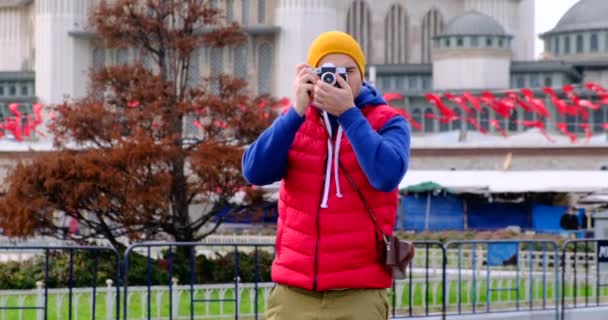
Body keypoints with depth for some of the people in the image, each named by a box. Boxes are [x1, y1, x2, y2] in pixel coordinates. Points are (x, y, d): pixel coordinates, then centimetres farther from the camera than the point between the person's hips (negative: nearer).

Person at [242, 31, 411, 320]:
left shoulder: (387, 123, 1)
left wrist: (348, 112, -18)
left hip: (359, 295, -3)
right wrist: (297, 111, -13)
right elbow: (255, 172, -6)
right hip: (293, 293, 3)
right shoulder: (295, 121, 10)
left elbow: (387, 175, -19)